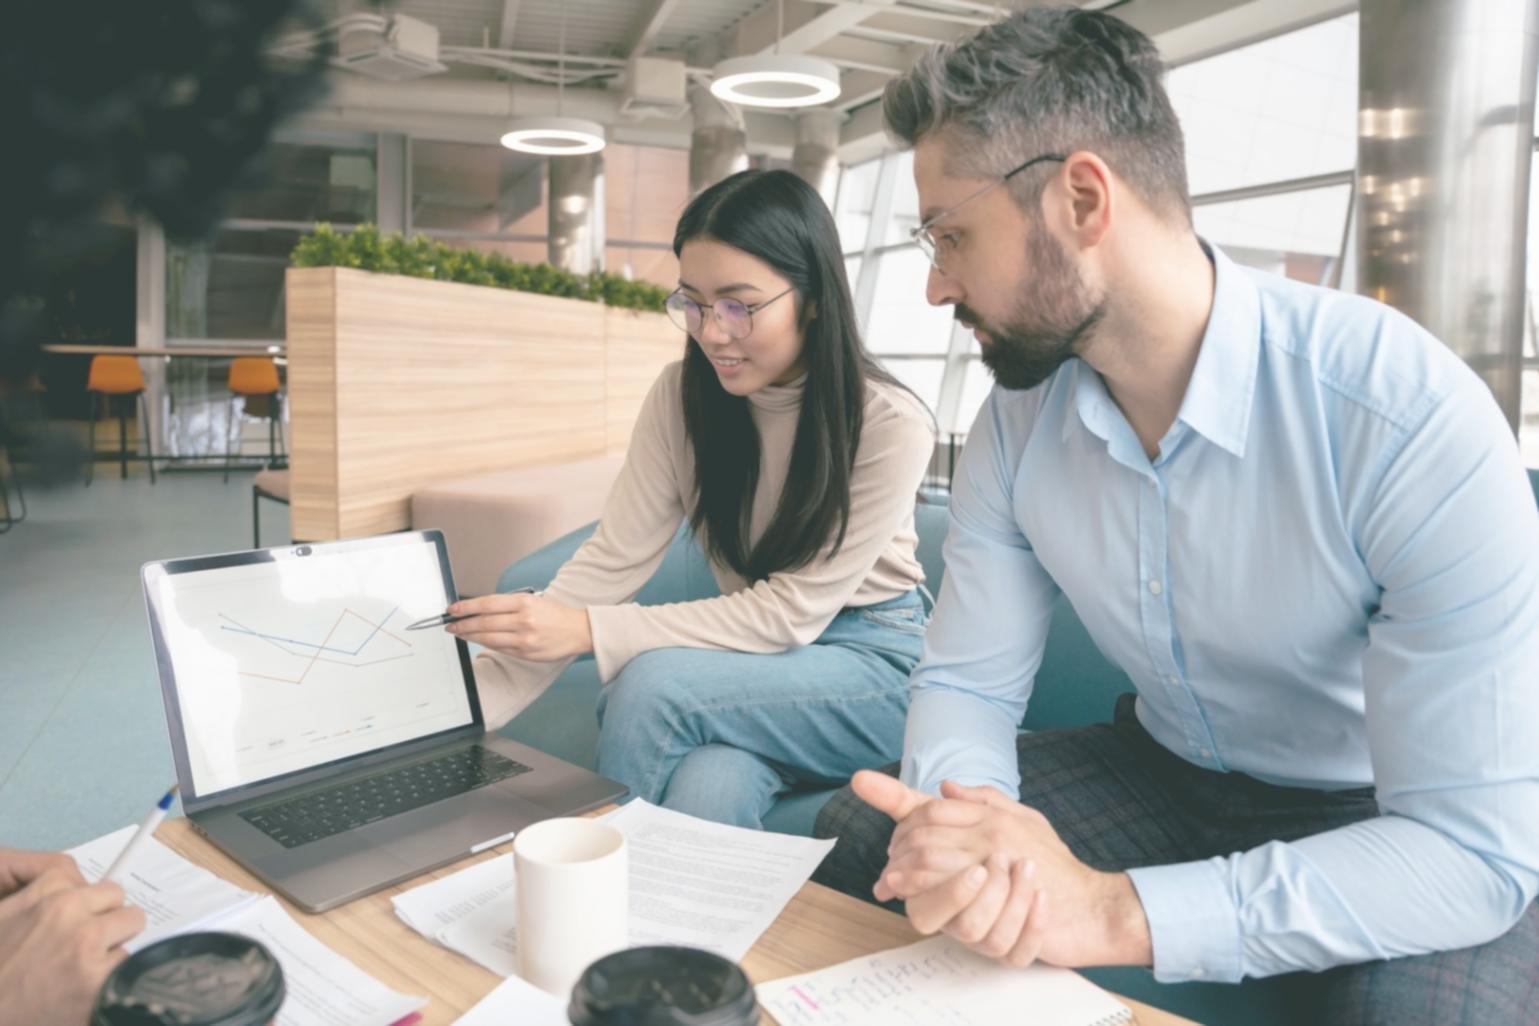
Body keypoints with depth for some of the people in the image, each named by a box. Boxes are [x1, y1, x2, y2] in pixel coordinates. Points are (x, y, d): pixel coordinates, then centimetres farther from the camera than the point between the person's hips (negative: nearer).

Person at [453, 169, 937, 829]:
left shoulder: (890, 425, -19)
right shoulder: (683, 396, -6)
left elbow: (794, 610, -20)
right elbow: (612, 562, -12)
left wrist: (591, 630, -28)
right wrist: (463, 708, -23)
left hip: (872, 666, -2)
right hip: (757, 657, 3)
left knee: (653, 682, -28)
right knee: (707, 787, -32)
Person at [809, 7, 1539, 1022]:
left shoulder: (1411, 415, -28)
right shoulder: (1018, 419, -12)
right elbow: (969, 683, -7)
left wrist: (1114, 912, -38)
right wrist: (959, 823, -30)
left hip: (1389, 824, -3)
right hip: (1165, 777, 4)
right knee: (856, 840, -9)